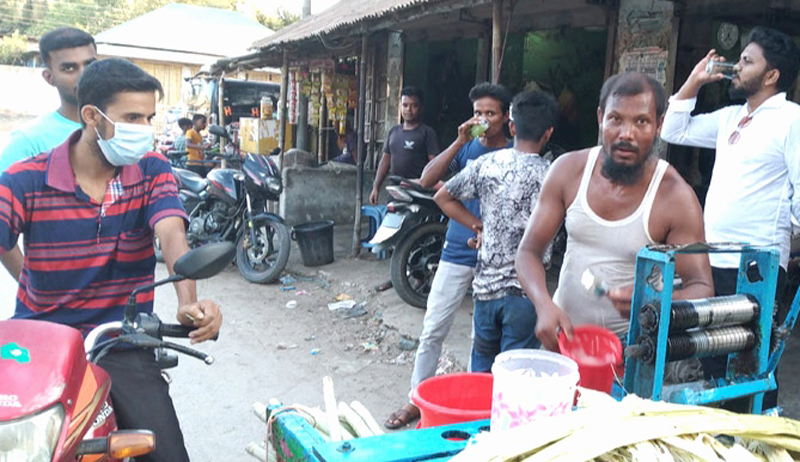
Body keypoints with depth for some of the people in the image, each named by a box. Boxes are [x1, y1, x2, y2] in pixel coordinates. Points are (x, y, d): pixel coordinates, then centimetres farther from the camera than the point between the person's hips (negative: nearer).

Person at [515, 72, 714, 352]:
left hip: (630, 343, -2)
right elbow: (529, 252, -3)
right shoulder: (568, 169, -5)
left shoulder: (675, 197, -15)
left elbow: (702, 288, -12)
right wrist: (544, 305, -22)